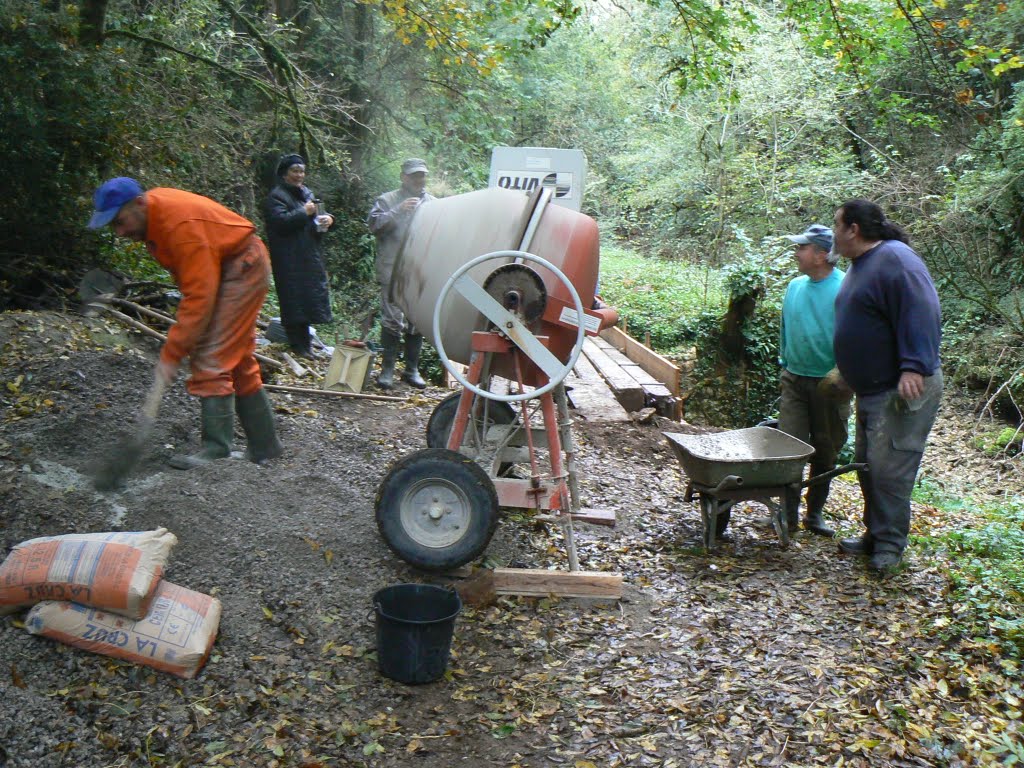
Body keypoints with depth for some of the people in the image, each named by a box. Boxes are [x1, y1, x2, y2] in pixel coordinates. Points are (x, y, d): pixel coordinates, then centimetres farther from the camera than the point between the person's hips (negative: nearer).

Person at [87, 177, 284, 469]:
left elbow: (199, 295, -33)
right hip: (219, 268, 10)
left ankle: (216, 450, -15)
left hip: (243, 267, -10)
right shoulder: (151, 216, -3)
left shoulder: (181, 224, -31)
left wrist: (171, 355, -32)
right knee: (238, 362, 14)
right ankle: (265, 447, 22)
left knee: (212, 359, -17)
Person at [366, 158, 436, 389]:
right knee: (392, 320, -5)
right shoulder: (388, 200, 5)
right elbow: (373, 223, -9)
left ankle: (412, 369, 18)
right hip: (394, 271, -4)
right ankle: (387, 368, 4)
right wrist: (398, 211, -19)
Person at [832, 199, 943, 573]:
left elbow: (921, 315, -25)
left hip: (903, 389, -10)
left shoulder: (896, 259, -17)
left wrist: (914, 368, -31)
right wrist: (844, 373, 25)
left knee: (889, 468, -7)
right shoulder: (859, 264, 15)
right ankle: (876, 534, 27)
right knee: (868, 465, 15)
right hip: (870, 389, 10)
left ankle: (890, 544, 5)